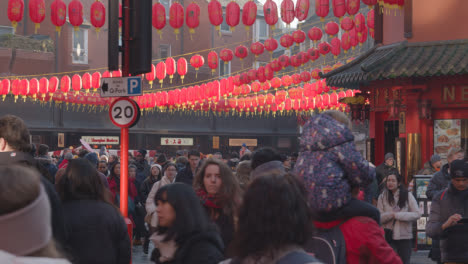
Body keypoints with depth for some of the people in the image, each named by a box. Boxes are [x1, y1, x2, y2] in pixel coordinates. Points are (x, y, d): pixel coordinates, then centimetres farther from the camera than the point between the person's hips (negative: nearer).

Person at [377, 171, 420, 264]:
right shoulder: (382, 197, 2)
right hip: (389, 236, 0)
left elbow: (417, 214, -8)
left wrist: (398, 215, -15)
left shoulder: (408, 195, 0)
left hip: (405, 236, 0)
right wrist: (391, 215, -21)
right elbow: (379, 217, -3)